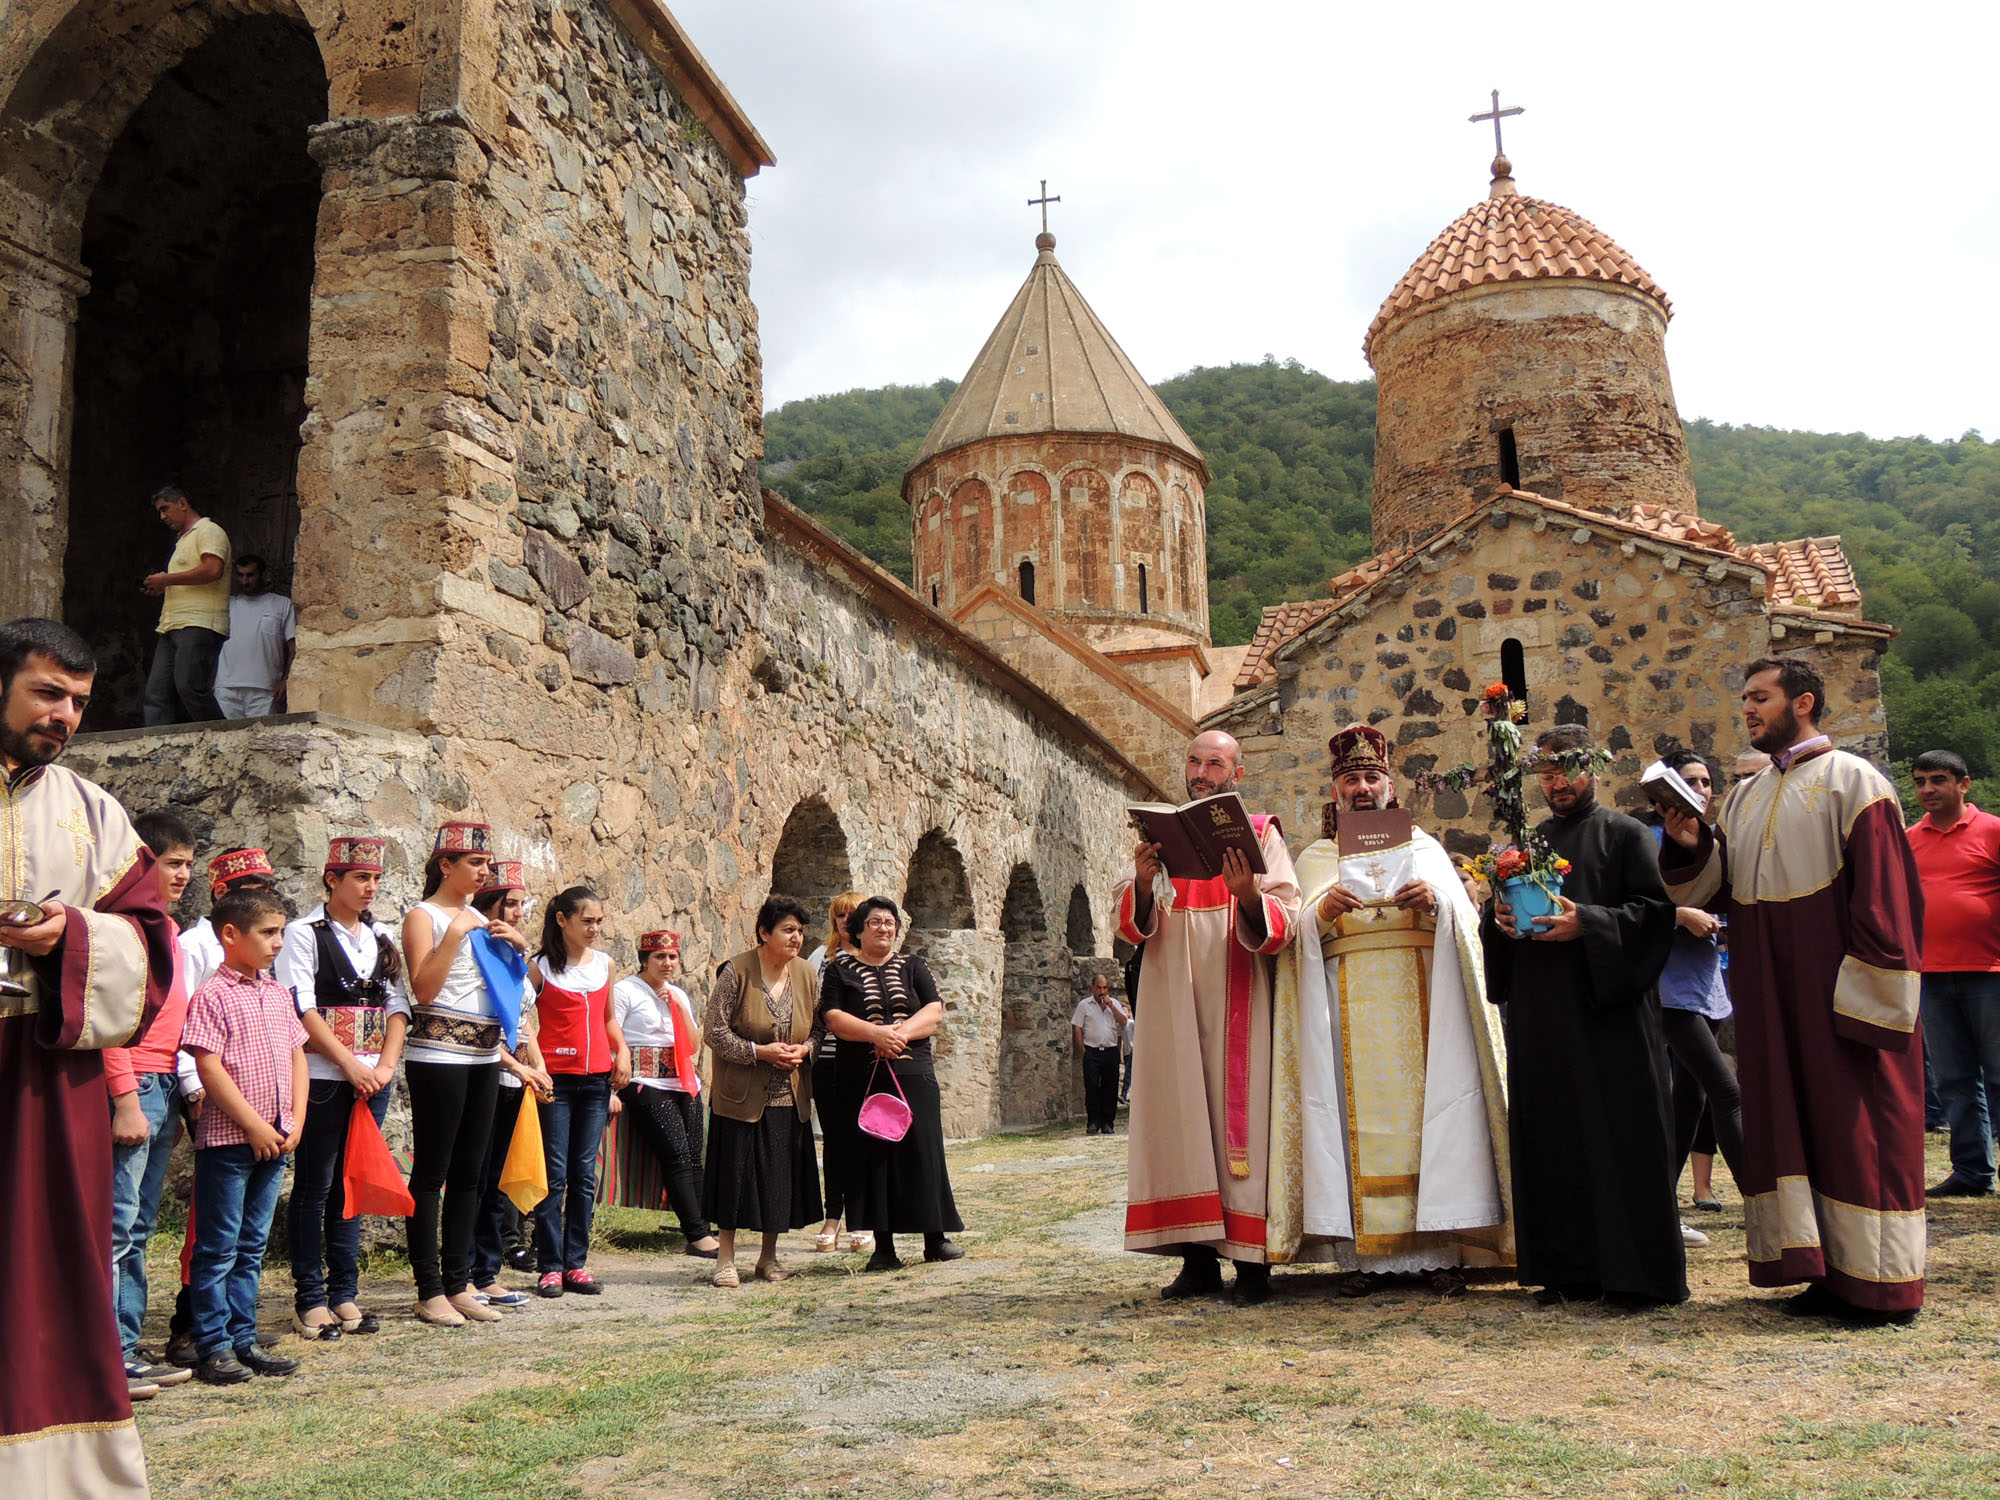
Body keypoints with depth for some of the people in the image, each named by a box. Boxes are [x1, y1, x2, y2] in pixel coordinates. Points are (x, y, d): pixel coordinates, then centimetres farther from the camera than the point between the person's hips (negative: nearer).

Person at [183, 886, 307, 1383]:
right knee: (219, 1248, 2)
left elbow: (297, 1057, 13)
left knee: (251, 1247, 13)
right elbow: (210, 1068, -15)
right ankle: (213, 1346, 9)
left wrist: (296, 1120, 2)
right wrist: (254, 1126, -15)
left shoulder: (279, 995, 12)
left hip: (274, 1141, 7)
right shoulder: (212, 996, -9)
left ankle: (243, 1338, 20)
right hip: (227, 1138, -7)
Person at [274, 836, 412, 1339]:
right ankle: (310, 1301, 7)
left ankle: (344, 1294, 15)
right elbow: (300, 1010, -10)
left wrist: (386, 1064, -4)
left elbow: (397, 1004, 10)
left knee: (352, 1185, 9)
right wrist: (350, 1064, -14)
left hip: (372, 1078, 5)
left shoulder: (382, 936, 14)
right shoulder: (303, 933, -2)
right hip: (322, 1077, -5)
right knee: (314, 1186, 0)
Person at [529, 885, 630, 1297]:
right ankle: (550, 1266, 4)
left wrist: (622, 1051, 7)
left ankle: (575, 1263, 12)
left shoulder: (604, 964, 11)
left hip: (596, 1079, 4)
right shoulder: (541, 966, -3)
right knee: (554, 1174, -2)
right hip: (555, 1079, -4)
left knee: (584, 1174, 6)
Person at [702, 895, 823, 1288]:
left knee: (781, 1178, 8)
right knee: (735, 1173, 0)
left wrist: (803, 1050, -7)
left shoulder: (806, 974, 4)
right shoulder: (737, 971, -10)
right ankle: (726, 1259, 13)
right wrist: (759, 1052, -18)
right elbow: (714, 1031, -10)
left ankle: (769, 1257, 22)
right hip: (741, 1096, -4)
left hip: (789, 1097, 4)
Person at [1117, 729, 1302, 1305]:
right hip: (1173, 1003, 3)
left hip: (1237, 1003, -2)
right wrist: (1143, 882, -13)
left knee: (1240, 1114, -5)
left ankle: (1250, 1260, 0)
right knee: (1182, 1120, 0)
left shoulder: (1260, 834, 7)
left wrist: (1248, 894, -24)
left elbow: (1283, 925, -4)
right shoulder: (1162, 835, 15)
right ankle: (1199, 1258, 5)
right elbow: (1130, 927, 7)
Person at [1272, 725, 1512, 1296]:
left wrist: (1434, 902, -15)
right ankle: (1363, 1253, -2)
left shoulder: (1424, 848, 16)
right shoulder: (1315, 858, 16)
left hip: (1419, 1002, 0)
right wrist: (1322, 912, -16)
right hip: (1346, 1008, 0)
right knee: (1356, 1114, -5)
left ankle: (1439, 1250, -1)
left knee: (1426, 1107, -6)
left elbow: (1465, 921, 5)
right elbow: (1295, 936, 5)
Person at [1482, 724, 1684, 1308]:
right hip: (1541, 1016, 5)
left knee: (1621, 1136, -5)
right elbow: (1492, 915, 20)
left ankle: (1638, 1273, 2)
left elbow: (1657, 909, -7)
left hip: (1609, 1011, -5)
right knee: (1553, 1136, 4)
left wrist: (1587, 923, -19)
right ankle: (1570, 1268, 11)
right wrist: (1499, 920, -3)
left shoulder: (1626, 835, 4)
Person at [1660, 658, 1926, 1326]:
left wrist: (1867, 995, -18)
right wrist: (1690, 846, -7)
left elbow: (1885, 896, -12)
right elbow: (1713, 890, 13)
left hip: (1836, 990, -7)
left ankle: (1881, 1285, 7)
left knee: (1854, 1125, -2)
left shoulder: (1853, 783, -6)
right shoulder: (1745, 796, 15)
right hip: (1770, 995, 7)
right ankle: (1827, 1270, 16)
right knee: (1788, 1118, 8)